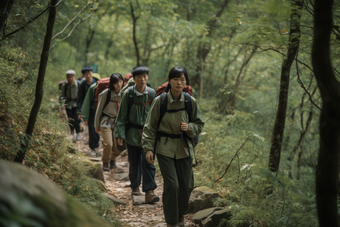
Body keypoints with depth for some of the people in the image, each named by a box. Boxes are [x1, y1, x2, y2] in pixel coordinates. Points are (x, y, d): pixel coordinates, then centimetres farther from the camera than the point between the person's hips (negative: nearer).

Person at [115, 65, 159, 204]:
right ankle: (135, 186, 31)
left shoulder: (152, 94, -1)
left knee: (148, 161, -10)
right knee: (134, 162, 10)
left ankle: (149, 192, -12)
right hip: (132, 133, 0)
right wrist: (120, 134, -3)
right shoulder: (128, 94, -4)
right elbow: (122, 115, 1)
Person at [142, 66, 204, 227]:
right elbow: (150, 126, -1)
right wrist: (148, 148, -6)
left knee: (186, 186, 5)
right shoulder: (160, 101, -9)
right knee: (171, 184, -10)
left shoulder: (190, 102, -3)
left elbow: (199, 124, 8)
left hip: (184, 148, 3)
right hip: (165, 148, -3)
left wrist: (189, 127, -13)